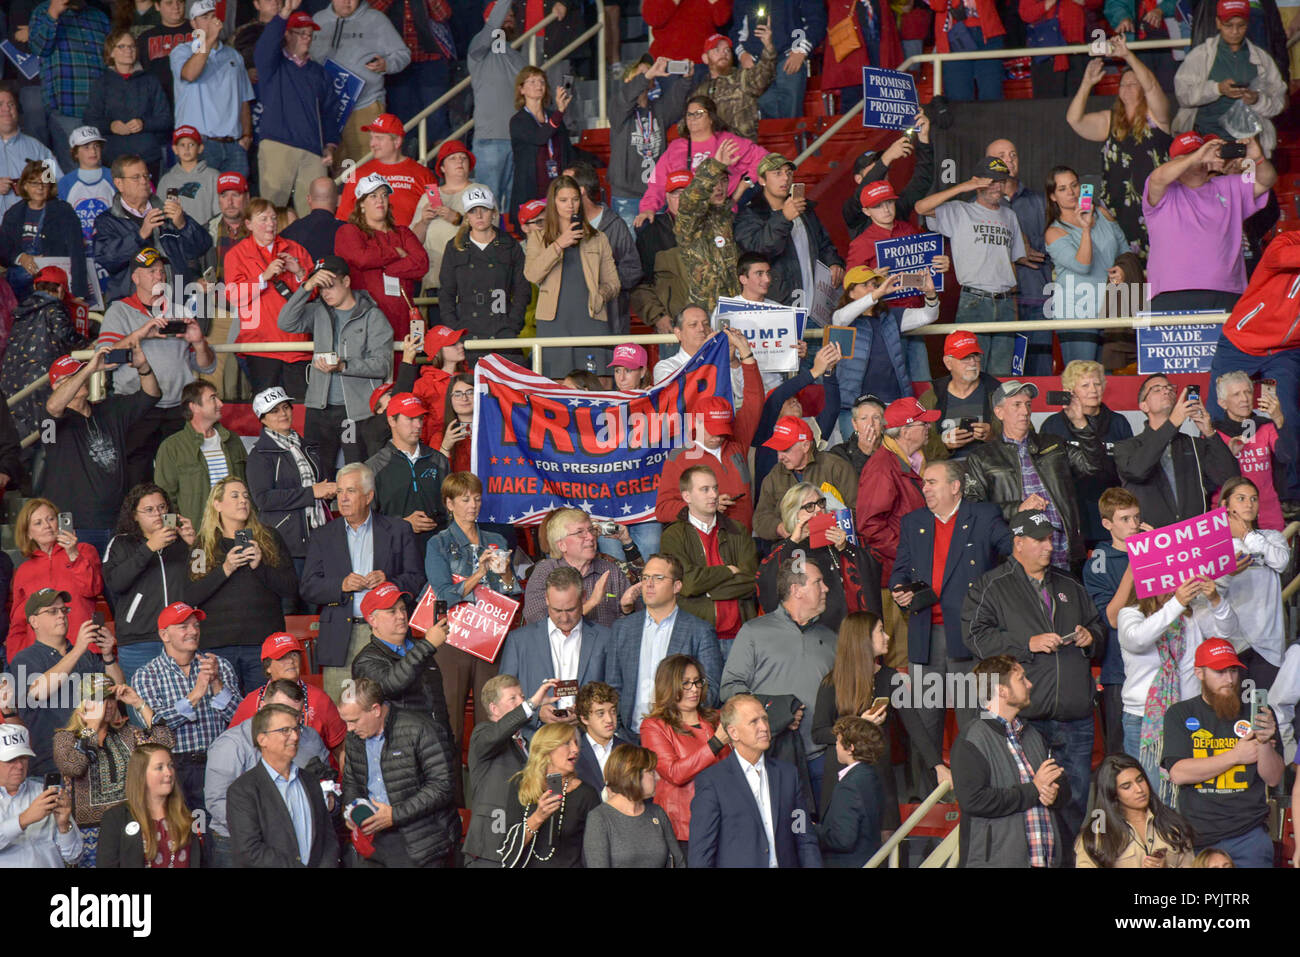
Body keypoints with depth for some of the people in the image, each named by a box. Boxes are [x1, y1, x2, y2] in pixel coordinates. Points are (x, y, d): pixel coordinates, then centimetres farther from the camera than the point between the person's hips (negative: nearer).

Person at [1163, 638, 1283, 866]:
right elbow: (1178, 774, -6)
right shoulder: (1179, 714, 7)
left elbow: (1273, 779, 6)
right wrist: (1235, 756, -6)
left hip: (1248, 834, 0)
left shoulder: (1257, 713, 10)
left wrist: (1265, 744, -13)